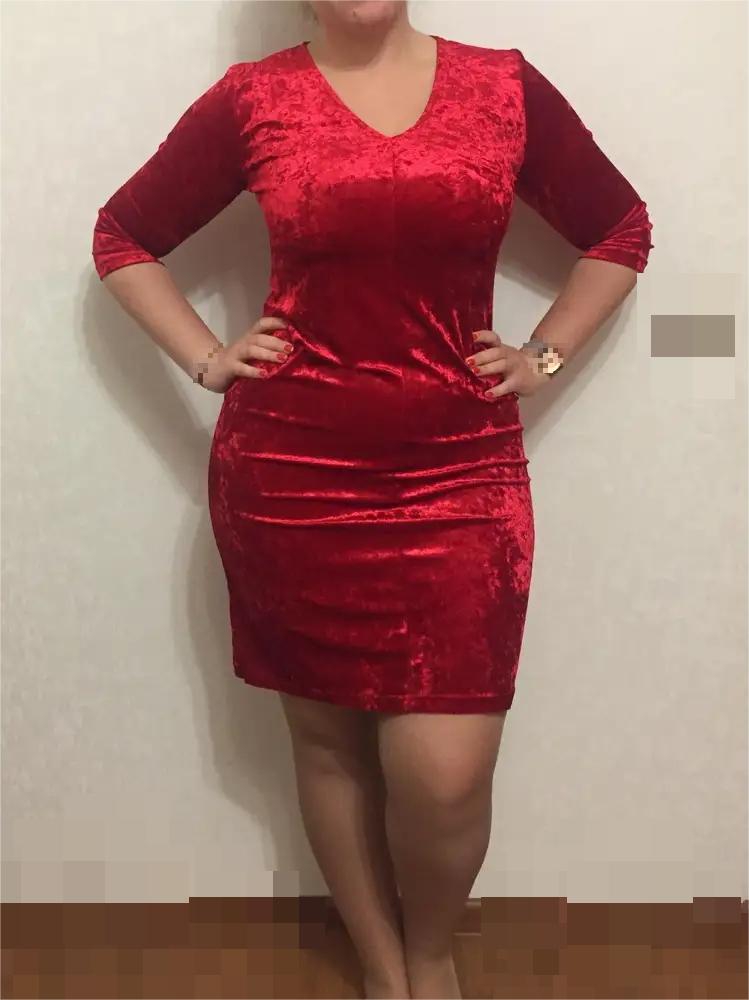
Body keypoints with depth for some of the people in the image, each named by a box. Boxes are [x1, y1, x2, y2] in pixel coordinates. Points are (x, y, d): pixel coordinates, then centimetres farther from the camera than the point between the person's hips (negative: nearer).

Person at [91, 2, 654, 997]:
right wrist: (206, 360, 3)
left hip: (458, 471, 0)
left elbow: (621, 228, 17)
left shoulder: (505, 86, 5)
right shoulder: (252, 98, 3)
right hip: (289, 473, 1)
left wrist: (544, 356, 7)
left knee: (444, 772, -6)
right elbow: (123, 236, 13)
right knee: (327, 737, 10)